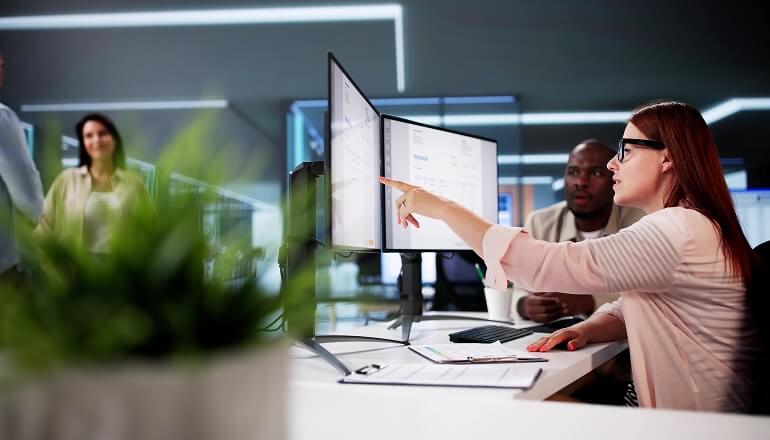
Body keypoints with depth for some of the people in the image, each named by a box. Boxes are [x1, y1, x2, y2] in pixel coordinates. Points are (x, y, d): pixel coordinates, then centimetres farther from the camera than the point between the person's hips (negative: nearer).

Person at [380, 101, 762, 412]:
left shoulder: (680, 230, -22)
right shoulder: (675, 226, 12)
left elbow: (547, 266, -27)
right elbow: (626, 308, 15)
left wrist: (442, 208, -21)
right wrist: (586, 330, -9)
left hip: (693, 425, -9)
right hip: (670, 414, 9)